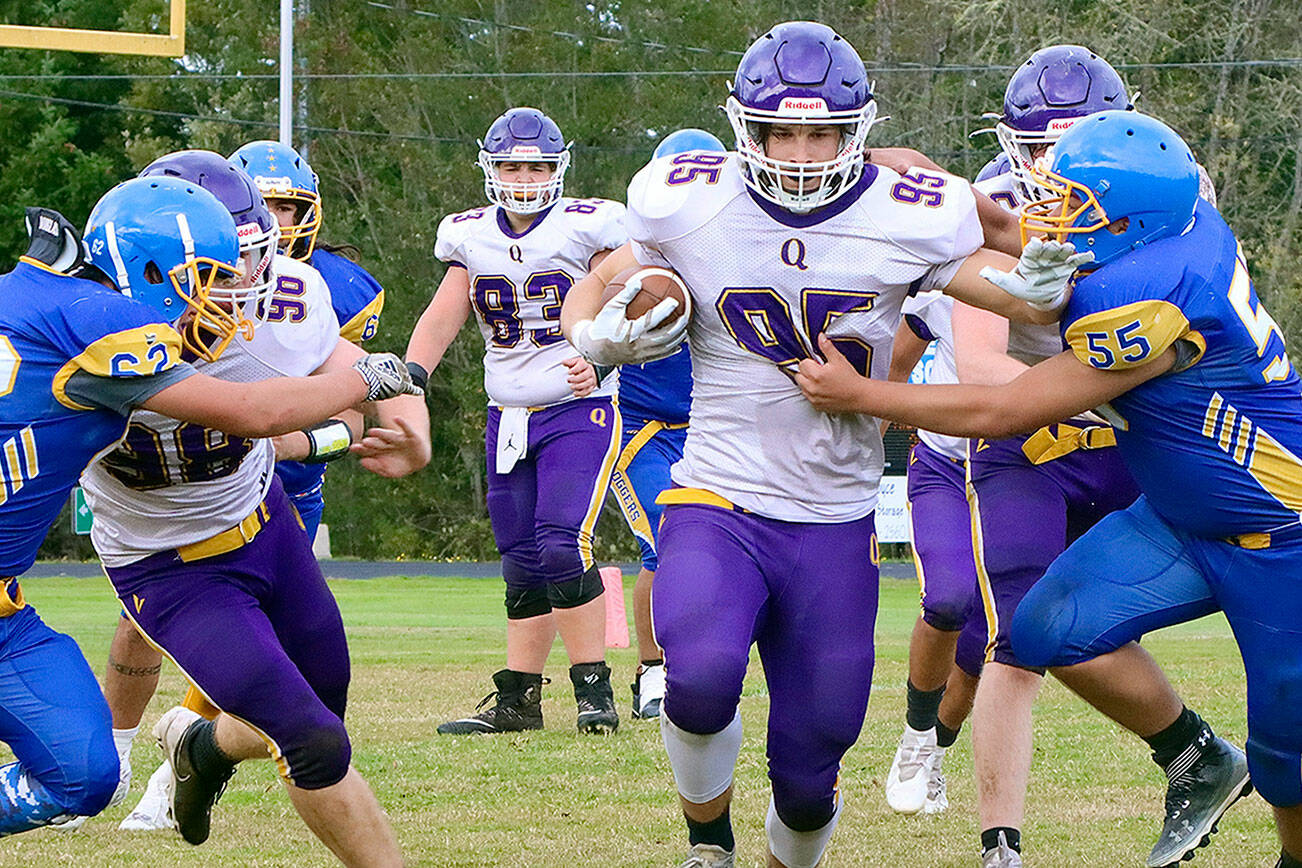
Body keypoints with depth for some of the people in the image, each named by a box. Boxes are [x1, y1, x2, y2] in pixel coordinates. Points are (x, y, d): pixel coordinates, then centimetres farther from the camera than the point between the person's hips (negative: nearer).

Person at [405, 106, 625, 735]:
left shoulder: (587, 228, -6)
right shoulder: (472, 238, 8)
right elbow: (441, 319, 8)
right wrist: (409, 376, -9)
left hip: (577, 412, -5)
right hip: (507, 418, 5)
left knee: (562, 546, -19)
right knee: (522, 564, 7)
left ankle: (594, 690, -12)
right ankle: (517, 700, 13)